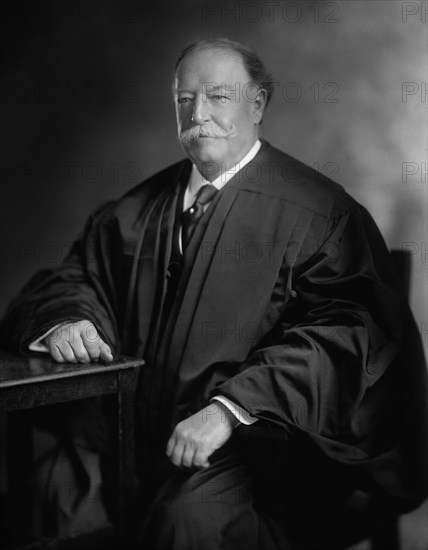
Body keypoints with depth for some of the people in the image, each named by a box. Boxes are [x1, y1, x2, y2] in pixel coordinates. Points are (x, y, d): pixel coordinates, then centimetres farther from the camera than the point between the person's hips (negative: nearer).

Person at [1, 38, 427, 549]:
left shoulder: (317, 211, -4)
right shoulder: (143, 206, 14)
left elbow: (344, 331, -14)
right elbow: (78, 276, 17)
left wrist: (231, 407, -24)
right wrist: (67, 319, -9)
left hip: (260, 442, -5)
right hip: (144, 438, 5)